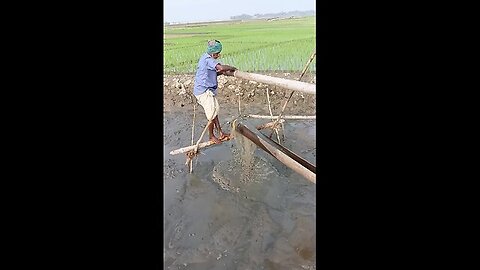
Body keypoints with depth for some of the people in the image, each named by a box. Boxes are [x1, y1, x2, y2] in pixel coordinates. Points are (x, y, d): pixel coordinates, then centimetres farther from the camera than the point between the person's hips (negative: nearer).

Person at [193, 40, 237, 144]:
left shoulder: (205, 57, 12)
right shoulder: (208, 59, -19)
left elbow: (213, 73, 19)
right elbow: (221, 67, -33)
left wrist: (223, 72, 4)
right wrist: (233, 68, -16)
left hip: (207, 89, 10)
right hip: (204, 90, -10)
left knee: (215, 110, 14)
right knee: (212, 114, -2)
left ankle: (220, 133, 22)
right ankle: (211, 136, 15)